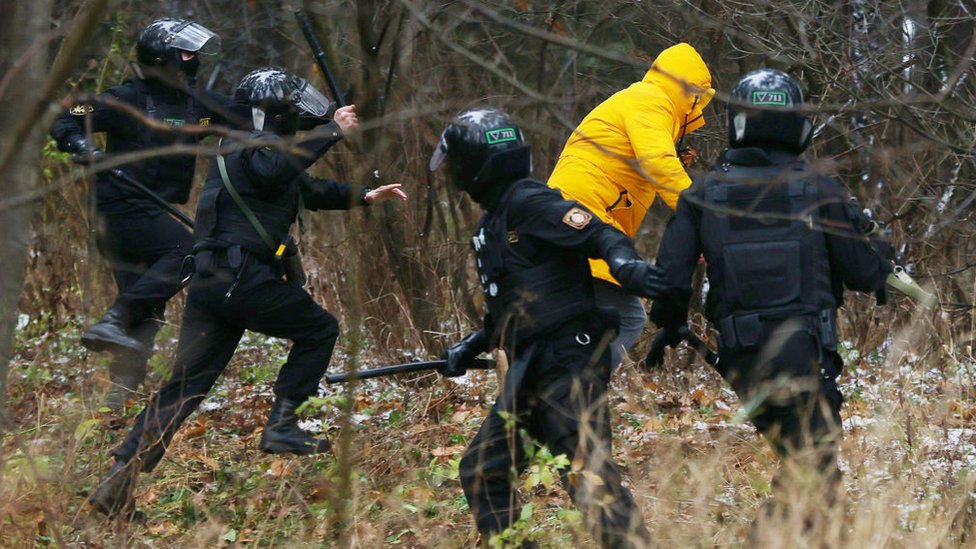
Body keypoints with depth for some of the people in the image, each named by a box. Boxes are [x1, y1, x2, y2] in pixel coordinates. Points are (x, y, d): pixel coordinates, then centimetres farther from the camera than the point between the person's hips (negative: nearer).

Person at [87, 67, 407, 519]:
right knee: (320, 330, 8)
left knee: (185, 385, 4)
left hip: (209, 279, 9)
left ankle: (121, 478, -4)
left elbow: (310, 190, 39)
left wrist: (365, 196, 34)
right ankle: (281, 426, 2)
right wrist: (333, 131, -24)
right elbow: (276, 170, -30)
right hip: (242, 276, -9)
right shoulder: (259, 146, -4)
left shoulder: (245, 147, 27)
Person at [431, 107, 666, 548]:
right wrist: (471, 347, 29)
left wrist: (625, 265, -39)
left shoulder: (528, 202, -9)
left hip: (568, 360, -11)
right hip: (531, 371, 11)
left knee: (587, 471, -20)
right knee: (481, 471, 12)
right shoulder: (495, 219, 20)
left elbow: (600, 235, -19)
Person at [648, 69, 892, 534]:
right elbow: (862, 273, 4)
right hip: (805, 354, -4)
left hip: (742, 357, 4)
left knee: (797, 458, 20)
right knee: (815, 474, -4)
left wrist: (668, 329, 21)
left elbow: (671, 273, 2)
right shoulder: (819, 190, -2)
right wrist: (883, 269, 28)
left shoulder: (703, 194, 4)